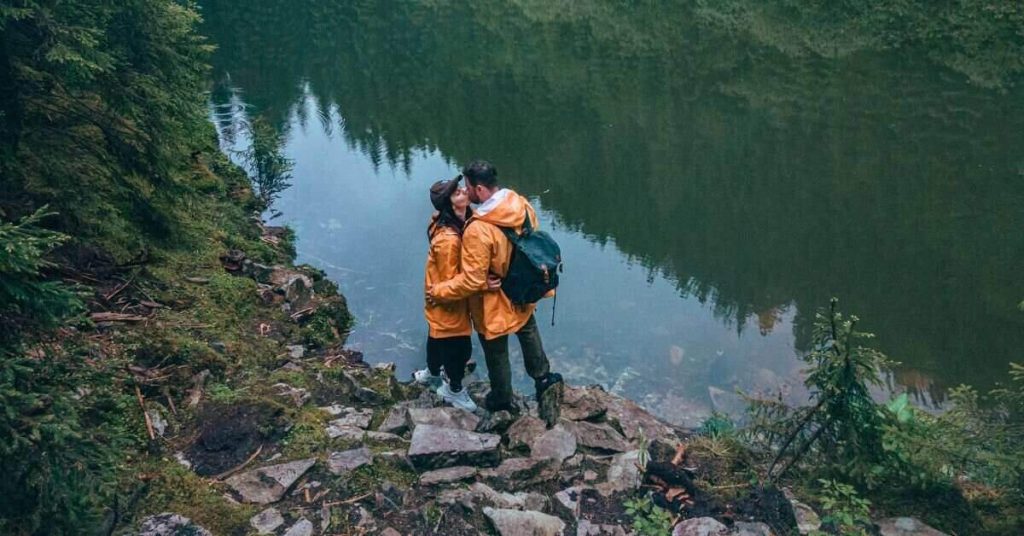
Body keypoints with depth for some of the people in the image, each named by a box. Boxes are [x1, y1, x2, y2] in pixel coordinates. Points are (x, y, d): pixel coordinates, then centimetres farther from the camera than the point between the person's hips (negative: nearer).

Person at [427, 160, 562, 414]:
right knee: (528, 333, 34)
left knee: (496, 352, 20)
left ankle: (501, 399, 42)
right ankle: (543, 378, 52)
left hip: (495, 305, -6)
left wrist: (439, 292, -17)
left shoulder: (478, 230, -36)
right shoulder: (522, 205, -15)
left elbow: (472, 281, -30)